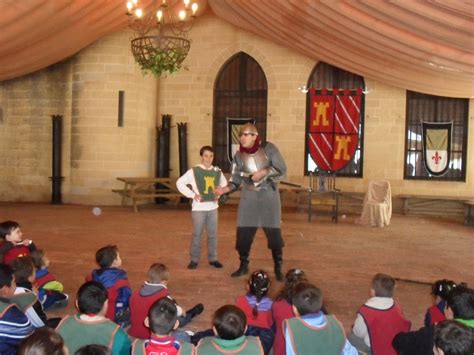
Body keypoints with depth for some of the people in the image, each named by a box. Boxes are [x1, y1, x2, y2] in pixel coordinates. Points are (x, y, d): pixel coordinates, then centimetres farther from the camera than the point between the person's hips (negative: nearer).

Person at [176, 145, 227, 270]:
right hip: (199, 208, -4)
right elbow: (180, 183, -6)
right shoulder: (194, 171, -8)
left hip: (213, 207, 4)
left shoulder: (217, 172, 4)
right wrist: (192, 194, -11)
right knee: (197, 234, 2)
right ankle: (194, 259, 13)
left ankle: (212, 258, 21)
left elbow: (224, 185, 21)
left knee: (213, 234, 10)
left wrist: (219, 195, 4)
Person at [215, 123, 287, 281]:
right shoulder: (239, 155, 0)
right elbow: (236, 180, 0)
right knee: (243, 233, 2)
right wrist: (225, 189, -18)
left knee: (273, 232, 1)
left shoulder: (269, 148, -8)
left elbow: (282, 169, -7)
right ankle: (243, 265, 20)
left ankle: (278, 268, 17)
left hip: (269, 196, -2)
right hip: (249, 197, 3)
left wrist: (264, 172, -20)